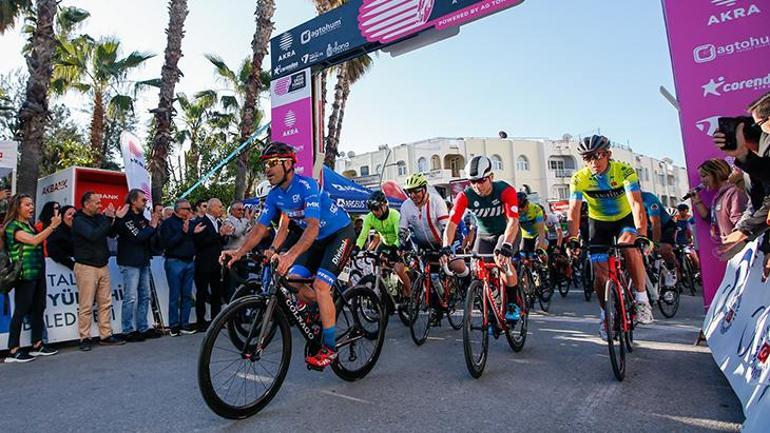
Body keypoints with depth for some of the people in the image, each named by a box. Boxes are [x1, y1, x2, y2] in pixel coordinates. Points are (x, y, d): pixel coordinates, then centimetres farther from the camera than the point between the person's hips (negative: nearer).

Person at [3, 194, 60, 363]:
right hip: (24, 274, -8)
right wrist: (52, 226, -24)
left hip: (38, 272, 8)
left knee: (39, 308, 10)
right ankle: (13, 351, 4)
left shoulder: (29, 225, 16)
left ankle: (37, 345, 18)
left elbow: (41, 242, 12)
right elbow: (34, 241, -23)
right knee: (21, 310, -4)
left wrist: (52, 225, 5)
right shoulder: (12, 226, -9)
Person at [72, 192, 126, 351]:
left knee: (106, 303, 7)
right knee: (86, 306, -2)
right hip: (86, 267, -6)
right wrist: (108, 219, -21)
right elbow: (93, 235, -24)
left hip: (103, 266, 7)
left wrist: (115, 219, -2)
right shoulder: (79, 221, -9)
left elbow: (111, 233, 13)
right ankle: (85, 338, 9)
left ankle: (106, 335, 14)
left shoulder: (99, 217, 10)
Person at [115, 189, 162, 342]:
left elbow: (152, 237, 16)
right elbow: (137, 237, -21)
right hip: (130, 263, -8)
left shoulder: (142, 218, 14)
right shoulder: (125, 219, -10)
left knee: (145, 297, 11)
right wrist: (152, 226, -10)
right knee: (131, 298, -5)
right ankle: (128, 331, 5)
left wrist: (155, 222, 2)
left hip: (143, 262, 8)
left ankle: (143, 328, 19)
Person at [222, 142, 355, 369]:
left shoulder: (306, 185, -27)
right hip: (318, 239, 8)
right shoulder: (275, 195, -3)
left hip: (341, 233, -8)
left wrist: (291, 255, -52)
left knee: (320, 285, -20)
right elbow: (260, 228, -3)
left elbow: (313, 227, -38)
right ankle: (325, 312, 19)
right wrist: (239, 253, -18)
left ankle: (329, 348, -8)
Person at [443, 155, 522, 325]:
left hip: (508, 233, -3)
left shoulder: (505, 190, -28)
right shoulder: (465, 196, -21)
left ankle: (513, 305, -9)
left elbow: (513, 221, -38)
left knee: (502, 260, -31)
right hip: (484, 235, 3)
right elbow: (452, 223, -28)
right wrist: (446, 247, -44)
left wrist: (506, 246, -53)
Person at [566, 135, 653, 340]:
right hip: (598, 222, 2)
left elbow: (636, 203, -35)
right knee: (600, 272, -5)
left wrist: (641, 234, -49)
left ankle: (642, 297, -14)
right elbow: (574, 211, -25)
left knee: (628, 246, -34)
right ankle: (606, 314, 19)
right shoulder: (579, 179, -20)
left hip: (626, 218, -2)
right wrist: (572, 238, -40)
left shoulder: (624, 171, -24)